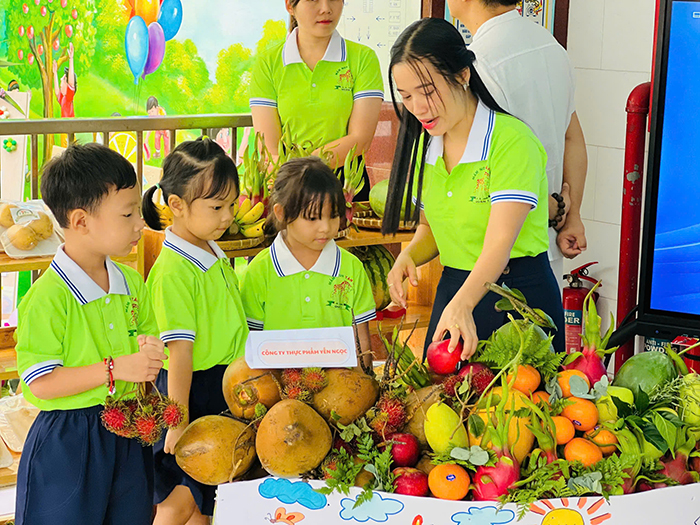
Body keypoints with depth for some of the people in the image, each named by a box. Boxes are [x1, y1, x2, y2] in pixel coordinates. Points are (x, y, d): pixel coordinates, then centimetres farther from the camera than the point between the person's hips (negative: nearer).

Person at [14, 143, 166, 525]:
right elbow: (39, 383, -20)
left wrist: (149, 350, -4)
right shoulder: (47, 297, -18)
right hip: (67, 441, -6)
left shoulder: (131, 283, 6)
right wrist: (115, 368, -24)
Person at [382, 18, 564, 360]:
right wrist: (408, 256, -5)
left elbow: (500, 244, -26)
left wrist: (461, 306, -41)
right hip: (453, 291, 6)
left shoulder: (513, 141, -17)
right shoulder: (425, 145, 6)